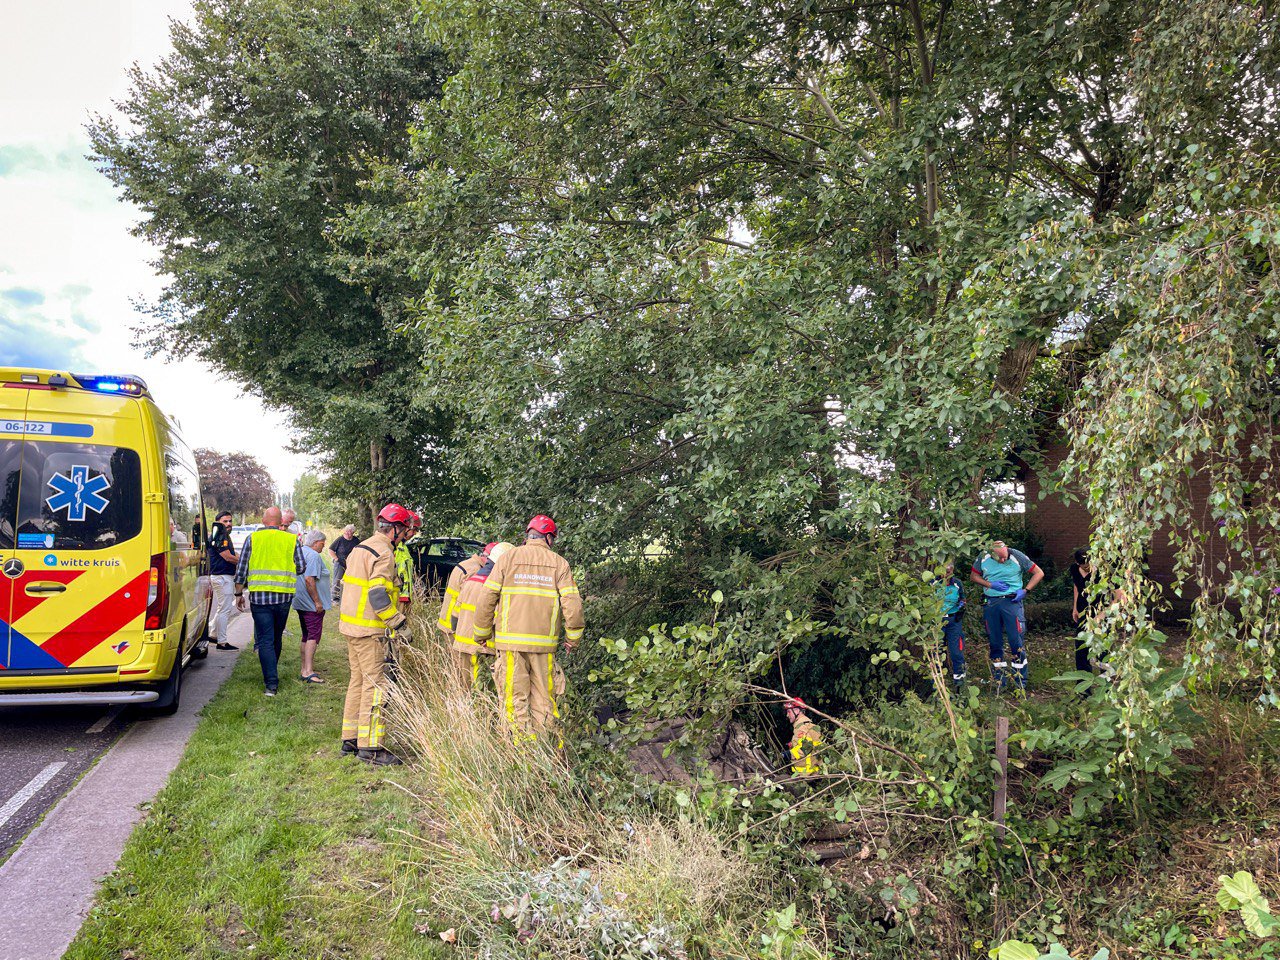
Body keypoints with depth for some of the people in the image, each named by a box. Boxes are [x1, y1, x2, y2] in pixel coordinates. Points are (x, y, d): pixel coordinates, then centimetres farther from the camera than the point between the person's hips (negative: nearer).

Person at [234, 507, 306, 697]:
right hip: (284, 597, 2)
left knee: (265, 640, -1)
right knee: (276, 639, 18)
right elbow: (301, 568, 4)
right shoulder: (291, 539, 3)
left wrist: (239, 593, 11)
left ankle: (271, 684, -8)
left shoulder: (253, 538, 1)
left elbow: (241, 569, 1)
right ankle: (271, 674, 32)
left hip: (259, 595, -2)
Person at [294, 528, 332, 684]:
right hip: (312, 604, -10)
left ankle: (305, 668, 20)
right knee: (313, 636, -9)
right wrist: (317, 601, -21)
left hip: (301, 603, 10)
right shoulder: (314, 556, -16)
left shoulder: (299, 553, 15)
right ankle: (308, 671, -13)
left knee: (306, 636, 15)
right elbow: (309, 579, -24)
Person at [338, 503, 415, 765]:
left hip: (351, 626, 10)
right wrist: (400, 625, -19)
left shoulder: (360, 548, 16)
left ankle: (350, 739, 24)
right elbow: (378, 596, -23)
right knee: (376, 685, -6)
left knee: (358, 681, 17)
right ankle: (369, 746, -4)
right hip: (370, 631, -10)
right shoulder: (384, 553, -15)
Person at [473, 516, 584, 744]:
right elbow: (572, 603, -3)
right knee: (543, 697, 10)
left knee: (516, 697, 6)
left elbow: (486, 599, 1)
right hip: (544, 642, 1)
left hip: (511, 640, -1)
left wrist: (482, 633, 12)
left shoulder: (508, 557, 2)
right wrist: (573, 637, 10)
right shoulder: (559, 563, 3)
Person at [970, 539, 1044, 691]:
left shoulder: (1017, 557, -8)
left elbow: (1039, 573, 0)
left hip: (1012, 601, -3)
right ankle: (999, 682, 20)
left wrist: (1025, 590, -10)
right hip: (990, 603, 3)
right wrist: (991, 585, -7)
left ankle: (1021, 683, 3)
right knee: (995, 642, 8)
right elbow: (973, 576, 9)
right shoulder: (983, 559, -2)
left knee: (1017, 641, -7)